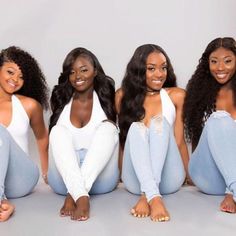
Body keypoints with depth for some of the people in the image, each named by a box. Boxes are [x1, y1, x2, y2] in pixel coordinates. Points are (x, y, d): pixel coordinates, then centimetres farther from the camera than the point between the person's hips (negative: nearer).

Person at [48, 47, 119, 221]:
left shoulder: (106, 99, 5)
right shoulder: (61, 100, 8)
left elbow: (111, 131, 9)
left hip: (99, 178, -1)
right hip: (65, 178, 1)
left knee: (108, 128, -23)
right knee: (58, 131, -23)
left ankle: (73, 195, -39)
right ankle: (81, 197, -45)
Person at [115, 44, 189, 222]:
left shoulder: (176, 96, 5)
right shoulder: (124, 96, 7)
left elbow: (179, 141, 5)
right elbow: (122, 137, 10)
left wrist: (191, 175, 4)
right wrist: (117, 174, 6)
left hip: (169, 178, 0)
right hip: (136, 179, 0)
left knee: (161, 123, -23)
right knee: (136, 128, -25)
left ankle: (146, 197, -37)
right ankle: (154, 197, -43)